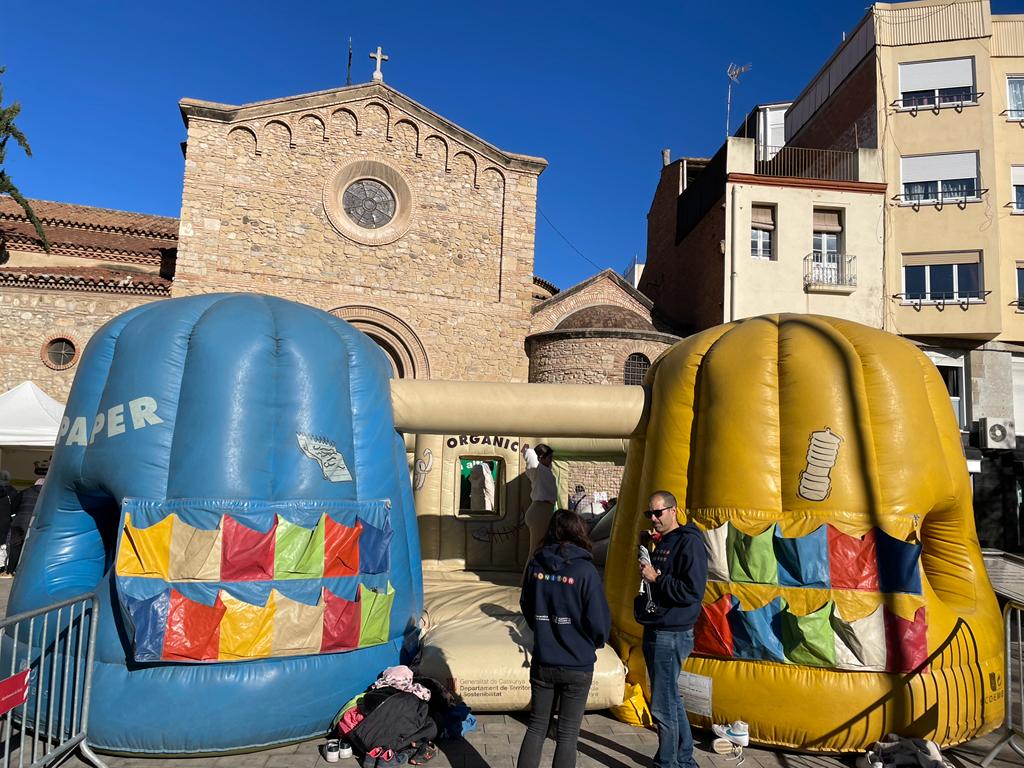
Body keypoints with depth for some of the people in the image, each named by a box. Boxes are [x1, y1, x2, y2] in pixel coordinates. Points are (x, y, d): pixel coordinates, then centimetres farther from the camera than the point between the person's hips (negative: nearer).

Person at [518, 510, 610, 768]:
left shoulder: (535, 565, -6)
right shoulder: (584, 570, -18)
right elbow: (599, 620, -13)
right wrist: (596, 643, 8)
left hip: (542, 663, 3)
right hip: (577, 666, -3)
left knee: (536, 727, 18)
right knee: (568, 734, 11)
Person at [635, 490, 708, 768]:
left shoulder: (689, 543, -15)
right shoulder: (661, 543, 13)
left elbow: (692, 592, -22)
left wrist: (656, 578, -20)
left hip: (672, 635, -9)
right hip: (655, 631, 10)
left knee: (662, 706, -2)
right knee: (671, 699, 20)